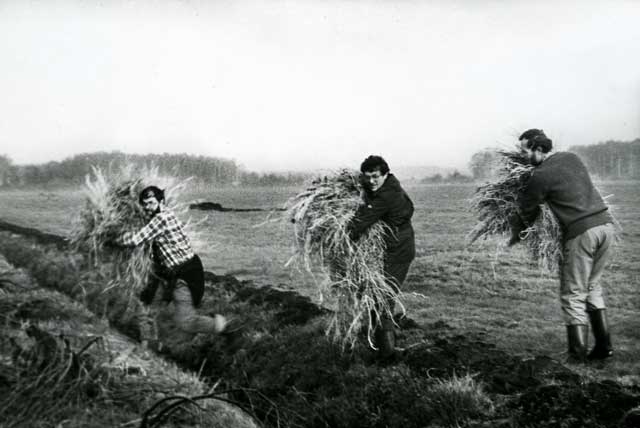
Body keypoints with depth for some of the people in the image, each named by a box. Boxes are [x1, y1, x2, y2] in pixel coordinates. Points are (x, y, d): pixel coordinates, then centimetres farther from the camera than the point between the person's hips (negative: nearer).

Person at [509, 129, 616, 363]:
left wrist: (515, 234, 21)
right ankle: (604, 345, 21)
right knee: (592, 286, 21)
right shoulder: (571, 158, 14)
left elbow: (527, 211, 3)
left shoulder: (540, 176, -8)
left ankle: (577, 355, 7)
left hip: (581, 232, -7)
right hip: (606, 223, 7)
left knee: (574, 295, 5)